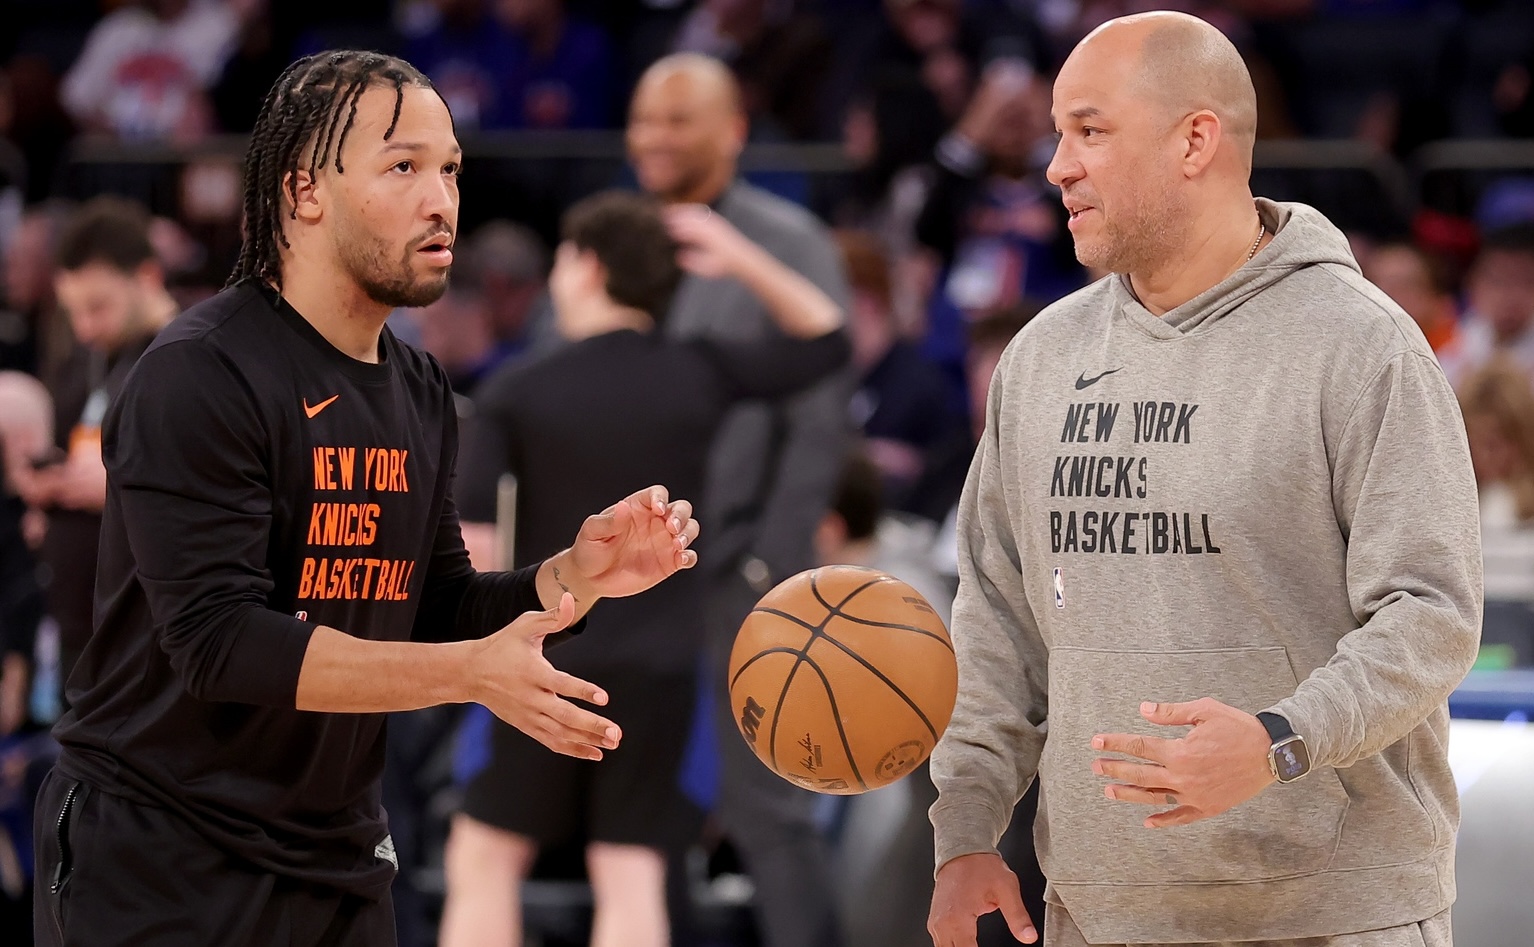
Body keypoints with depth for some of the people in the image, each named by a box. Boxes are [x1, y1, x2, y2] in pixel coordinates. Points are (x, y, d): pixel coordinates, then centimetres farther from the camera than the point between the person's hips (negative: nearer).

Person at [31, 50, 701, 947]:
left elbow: (432, 618, 11)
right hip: (160, 867, -7)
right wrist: (473, 672, -29)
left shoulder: (421, 393, 10)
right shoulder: (198, 376, -16)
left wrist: (575, 577, -7)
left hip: (337, 866, 7)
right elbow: (221, 640, -24)